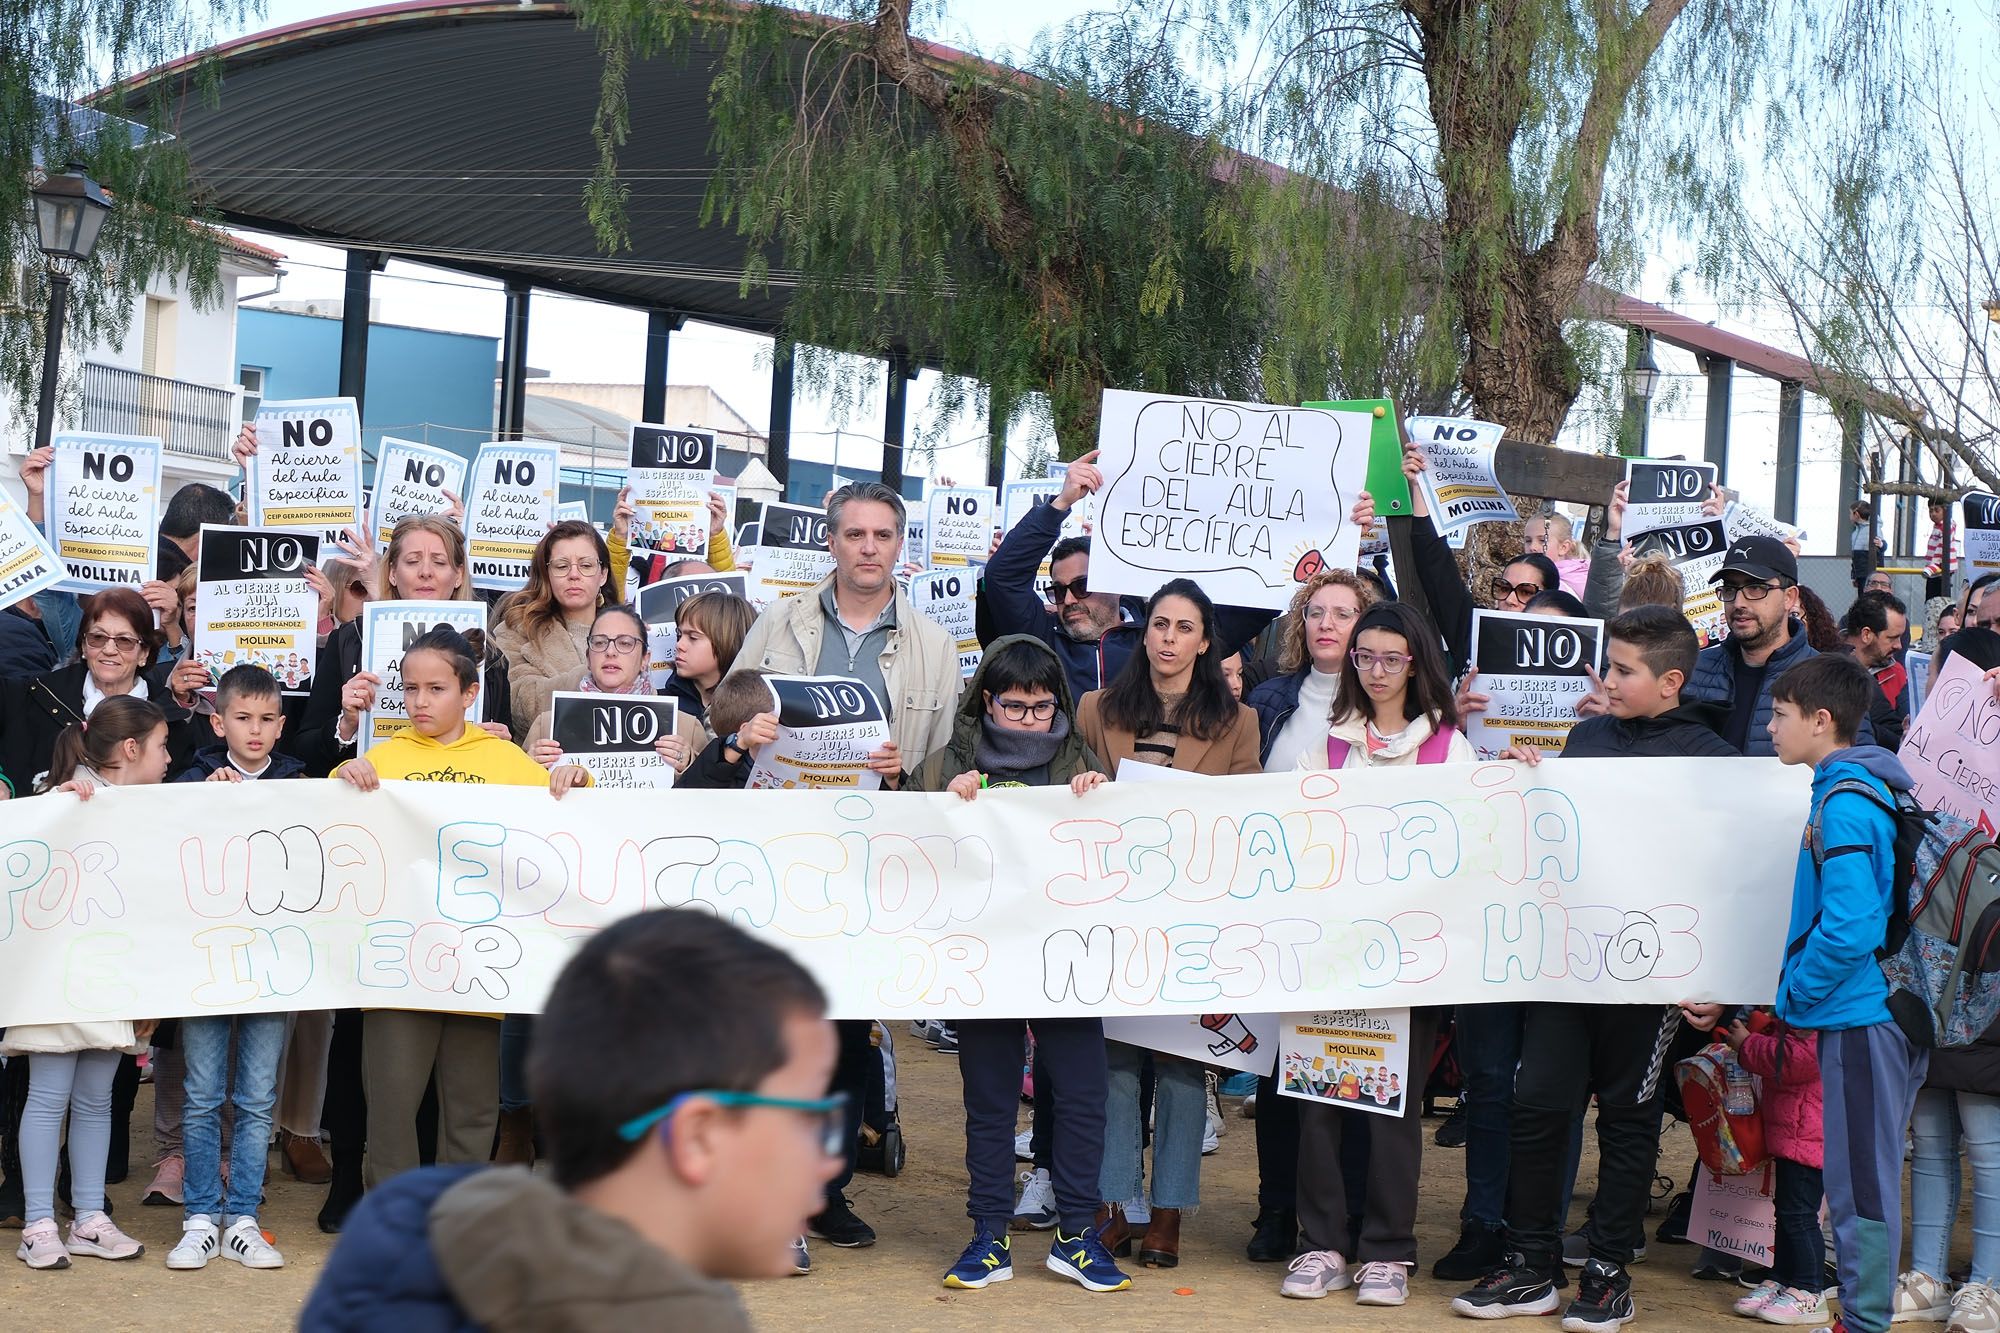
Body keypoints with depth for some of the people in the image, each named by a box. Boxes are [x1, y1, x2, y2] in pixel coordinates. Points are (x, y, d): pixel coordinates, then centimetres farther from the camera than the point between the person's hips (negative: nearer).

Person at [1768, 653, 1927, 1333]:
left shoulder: (1844, 803, -17)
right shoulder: (1860, 788, 13)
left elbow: (1849, 927, -25)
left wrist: (1793, 991, -12)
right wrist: (1799, 989, 17)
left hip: (1861, 1015, -10)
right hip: (1873, 1005, 10)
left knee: (1861, 1180, -2)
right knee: (1864, 1174, 16)